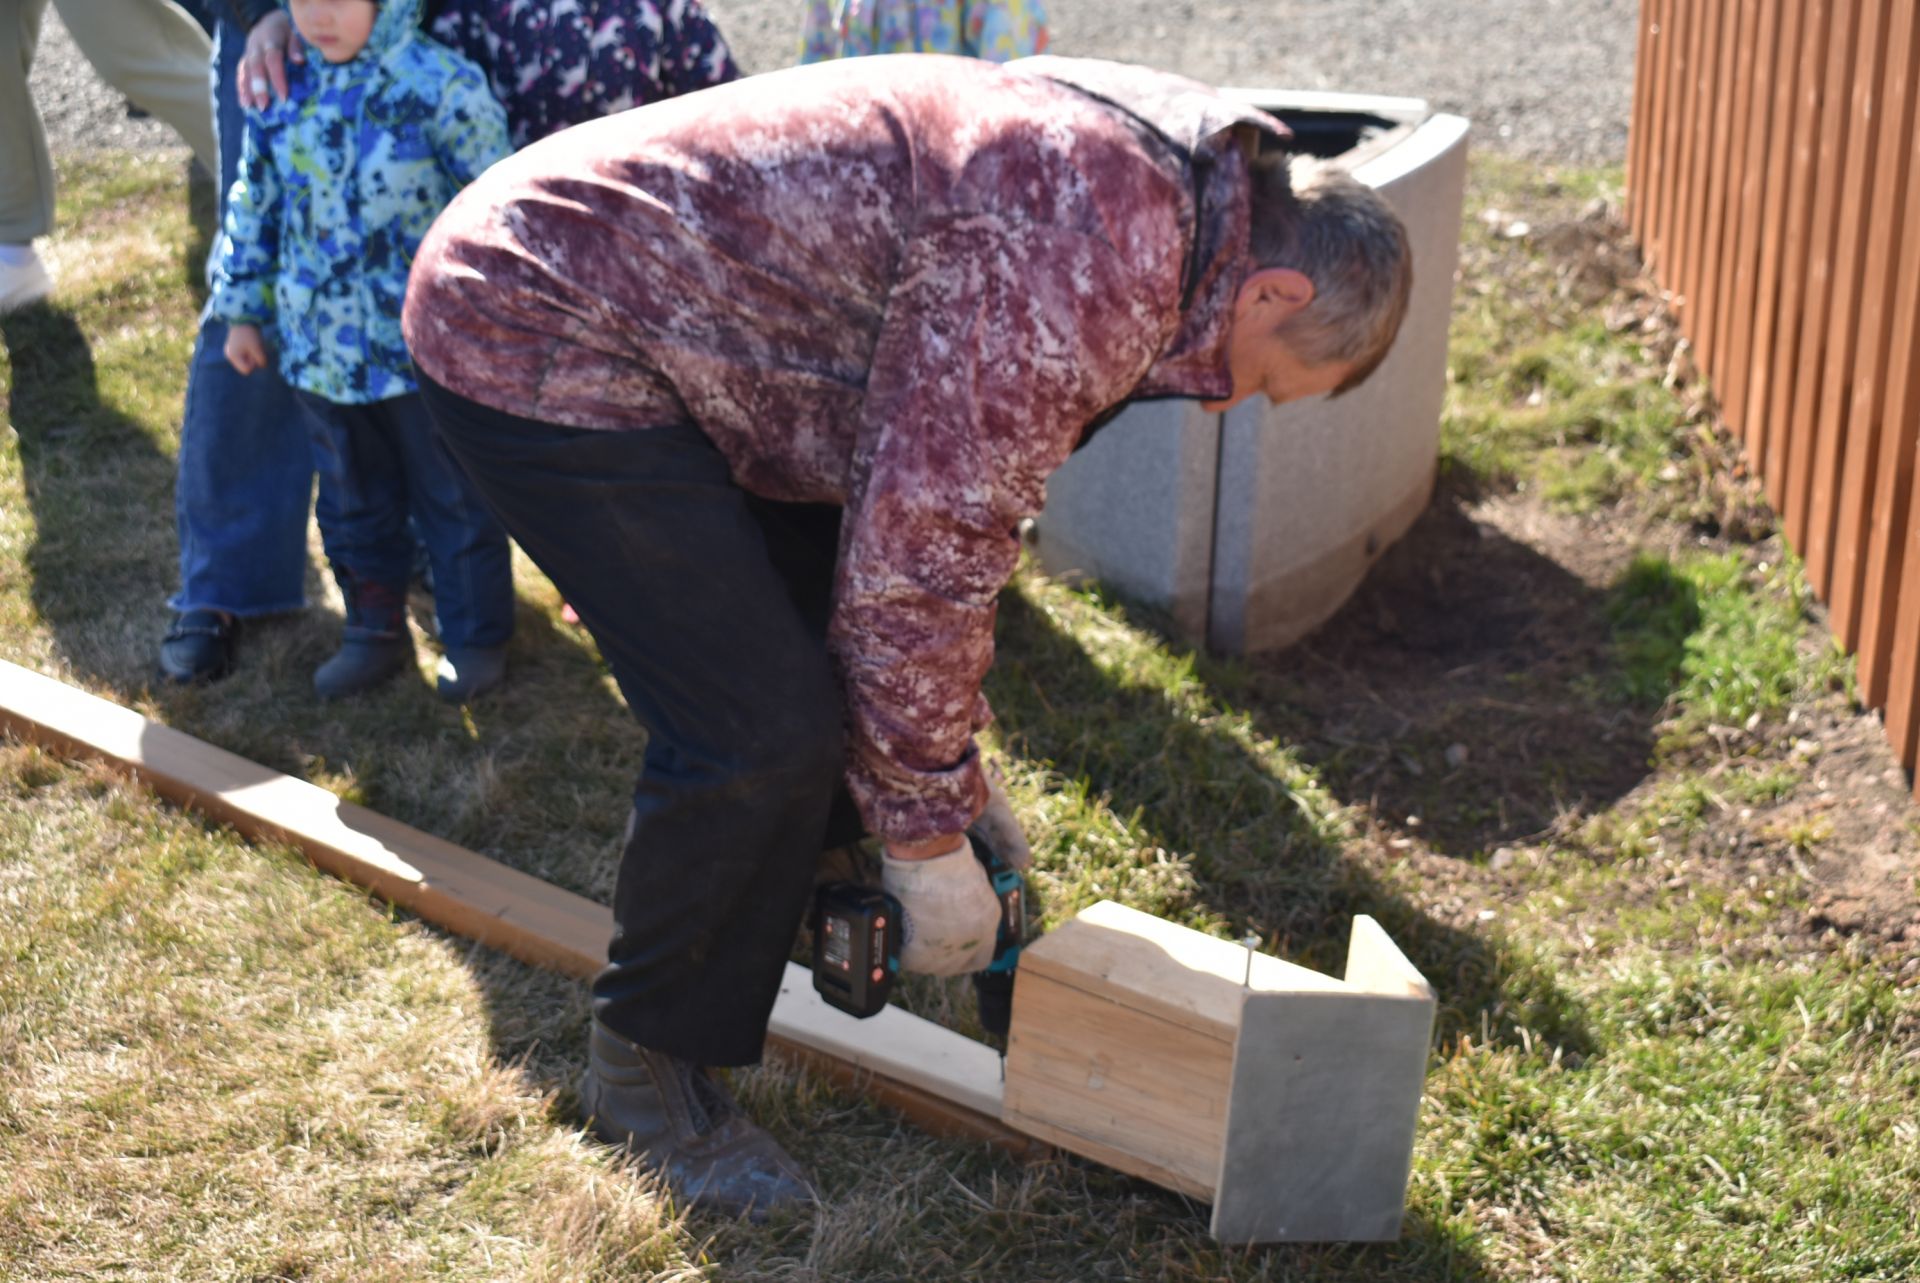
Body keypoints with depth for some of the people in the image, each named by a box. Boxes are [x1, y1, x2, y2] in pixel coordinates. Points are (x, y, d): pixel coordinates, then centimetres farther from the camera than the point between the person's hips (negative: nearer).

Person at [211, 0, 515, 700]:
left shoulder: (443, 87, -16)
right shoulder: (282, 91, -1)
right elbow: (255, 203, 11)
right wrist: (242, 310, 14)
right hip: (321, 349, 5)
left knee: (453, 500, 10)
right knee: (354, 500, 19)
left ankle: (476, 638, 26)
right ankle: (375, 630, 35)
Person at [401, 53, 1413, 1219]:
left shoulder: (1109, 178, 9)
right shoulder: (1094, 264, -24)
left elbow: (951, 506, 17)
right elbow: (919, 564, -21)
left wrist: (955, 762, 19)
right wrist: (927, 836, -8)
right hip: (538, 340, -10)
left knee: (828, 626, 16)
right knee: (766, 728, -11)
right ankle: (647, 1069, 10)